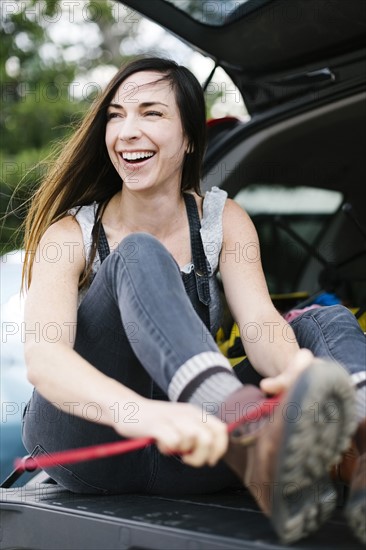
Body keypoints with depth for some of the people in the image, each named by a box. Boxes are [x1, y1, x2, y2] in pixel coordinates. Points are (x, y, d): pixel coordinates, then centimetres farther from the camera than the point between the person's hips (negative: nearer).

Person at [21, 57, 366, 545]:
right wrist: (142, 414, -50)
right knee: (140, 255, -26)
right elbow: (41, 357, -27)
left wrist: (294, 369, -40)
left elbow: (260, 322, -13)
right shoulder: (70, 235, -8)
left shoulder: (223, 220, 4)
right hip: (82, 443, -3)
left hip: (176, 460, 4)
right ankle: (247, 435, -54)